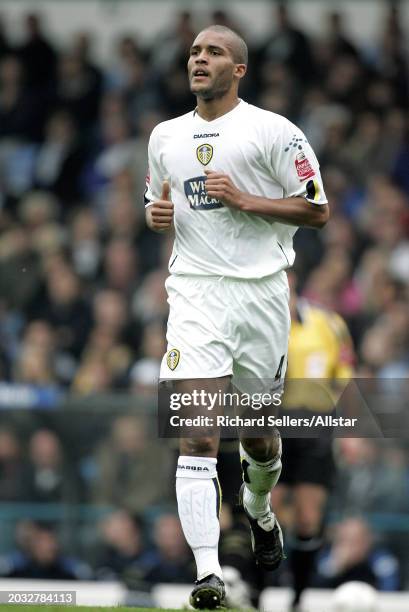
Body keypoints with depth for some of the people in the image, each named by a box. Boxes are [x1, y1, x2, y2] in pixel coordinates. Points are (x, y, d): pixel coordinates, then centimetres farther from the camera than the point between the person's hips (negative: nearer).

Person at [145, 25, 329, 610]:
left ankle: (259, 510, 46)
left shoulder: (273, 131, -1)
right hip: (195, 292, 2)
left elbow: (317, 210, -3)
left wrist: (244, 199, -14)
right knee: (198, 436, -15)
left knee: (259, 433, 12)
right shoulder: (165, 136, 14)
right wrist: (157, 213, 3)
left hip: (261, 291, -2)